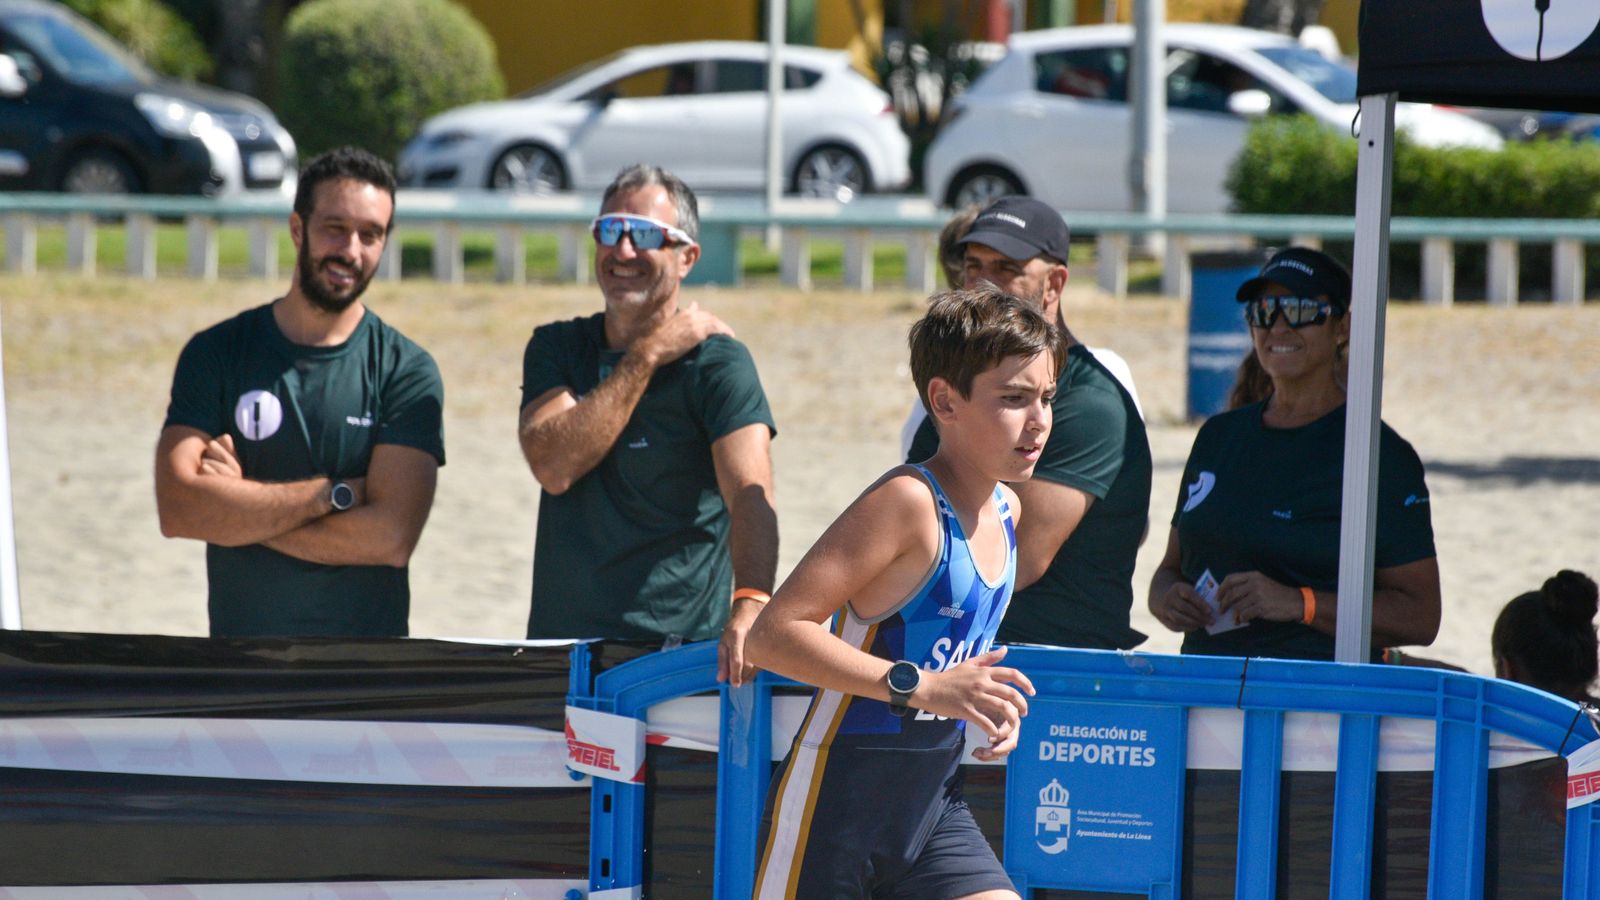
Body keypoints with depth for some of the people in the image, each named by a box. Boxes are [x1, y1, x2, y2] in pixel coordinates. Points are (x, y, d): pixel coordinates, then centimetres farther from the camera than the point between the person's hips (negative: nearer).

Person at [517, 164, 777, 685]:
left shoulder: (715, 361, -4)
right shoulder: (556, 348, 11)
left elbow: (749, 494, -19)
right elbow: (553, 466, -8)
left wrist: (750, 603, -38)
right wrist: (648, 356, -9)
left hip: (677, 648, -4)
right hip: (557, 643, 4)